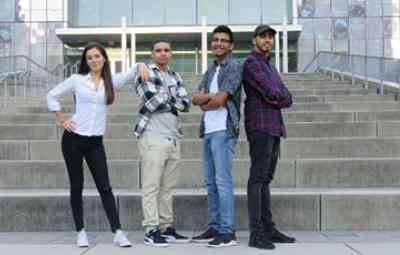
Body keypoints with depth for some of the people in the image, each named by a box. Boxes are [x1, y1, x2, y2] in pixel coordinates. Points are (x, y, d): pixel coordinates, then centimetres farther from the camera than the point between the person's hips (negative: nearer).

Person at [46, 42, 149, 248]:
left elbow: (134, 71, 8)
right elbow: (51, 96, 8)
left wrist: (141, 66, -15)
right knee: (76, 186, 5)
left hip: (95, 142, 1)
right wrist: (62, 120, 1)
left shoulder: (112, 81, 4)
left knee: (104, 186, -2)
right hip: (73, 138, -1)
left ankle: (117, 232, -4)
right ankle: (81, 232, 13)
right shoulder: (77, 79, 0)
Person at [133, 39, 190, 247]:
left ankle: (166, 227, 15)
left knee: (169, 187, 9)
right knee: (152, 186, -5)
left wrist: (165, 97, -8)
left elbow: (186, 104, 5)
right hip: (153, 136, -6)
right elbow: (152, 103, -15)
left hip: (173, 137, 6)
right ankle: (151, 230, -2)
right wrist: (173, 102, 0)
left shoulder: (175, 77, 17)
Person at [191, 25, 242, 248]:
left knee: (223, 181, -9)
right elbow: (196, 98, 9)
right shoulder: (211, 71, 20)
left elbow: (220, 100, -13)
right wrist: (213, 96, -8)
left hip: (223, 131, -8)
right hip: (208, 130, 8)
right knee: (211, 182, 10)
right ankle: (214, 228, 17)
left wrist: (205, 102, 6)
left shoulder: (234, 67, -4)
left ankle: (227, 232, -5)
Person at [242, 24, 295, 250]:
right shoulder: (251, 63, -3)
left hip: (274, 127, 9)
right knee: (258, 178, -11)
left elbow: (288, 98, 13)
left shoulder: (271, 67, 24)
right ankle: (256, 234, -12)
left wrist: (278, 98, -8)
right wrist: (280, 96, 5)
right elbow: (271, 92, -16)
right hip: (260, 126, -9)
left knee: (266, 179, 9)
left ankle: (268, 229, 12)